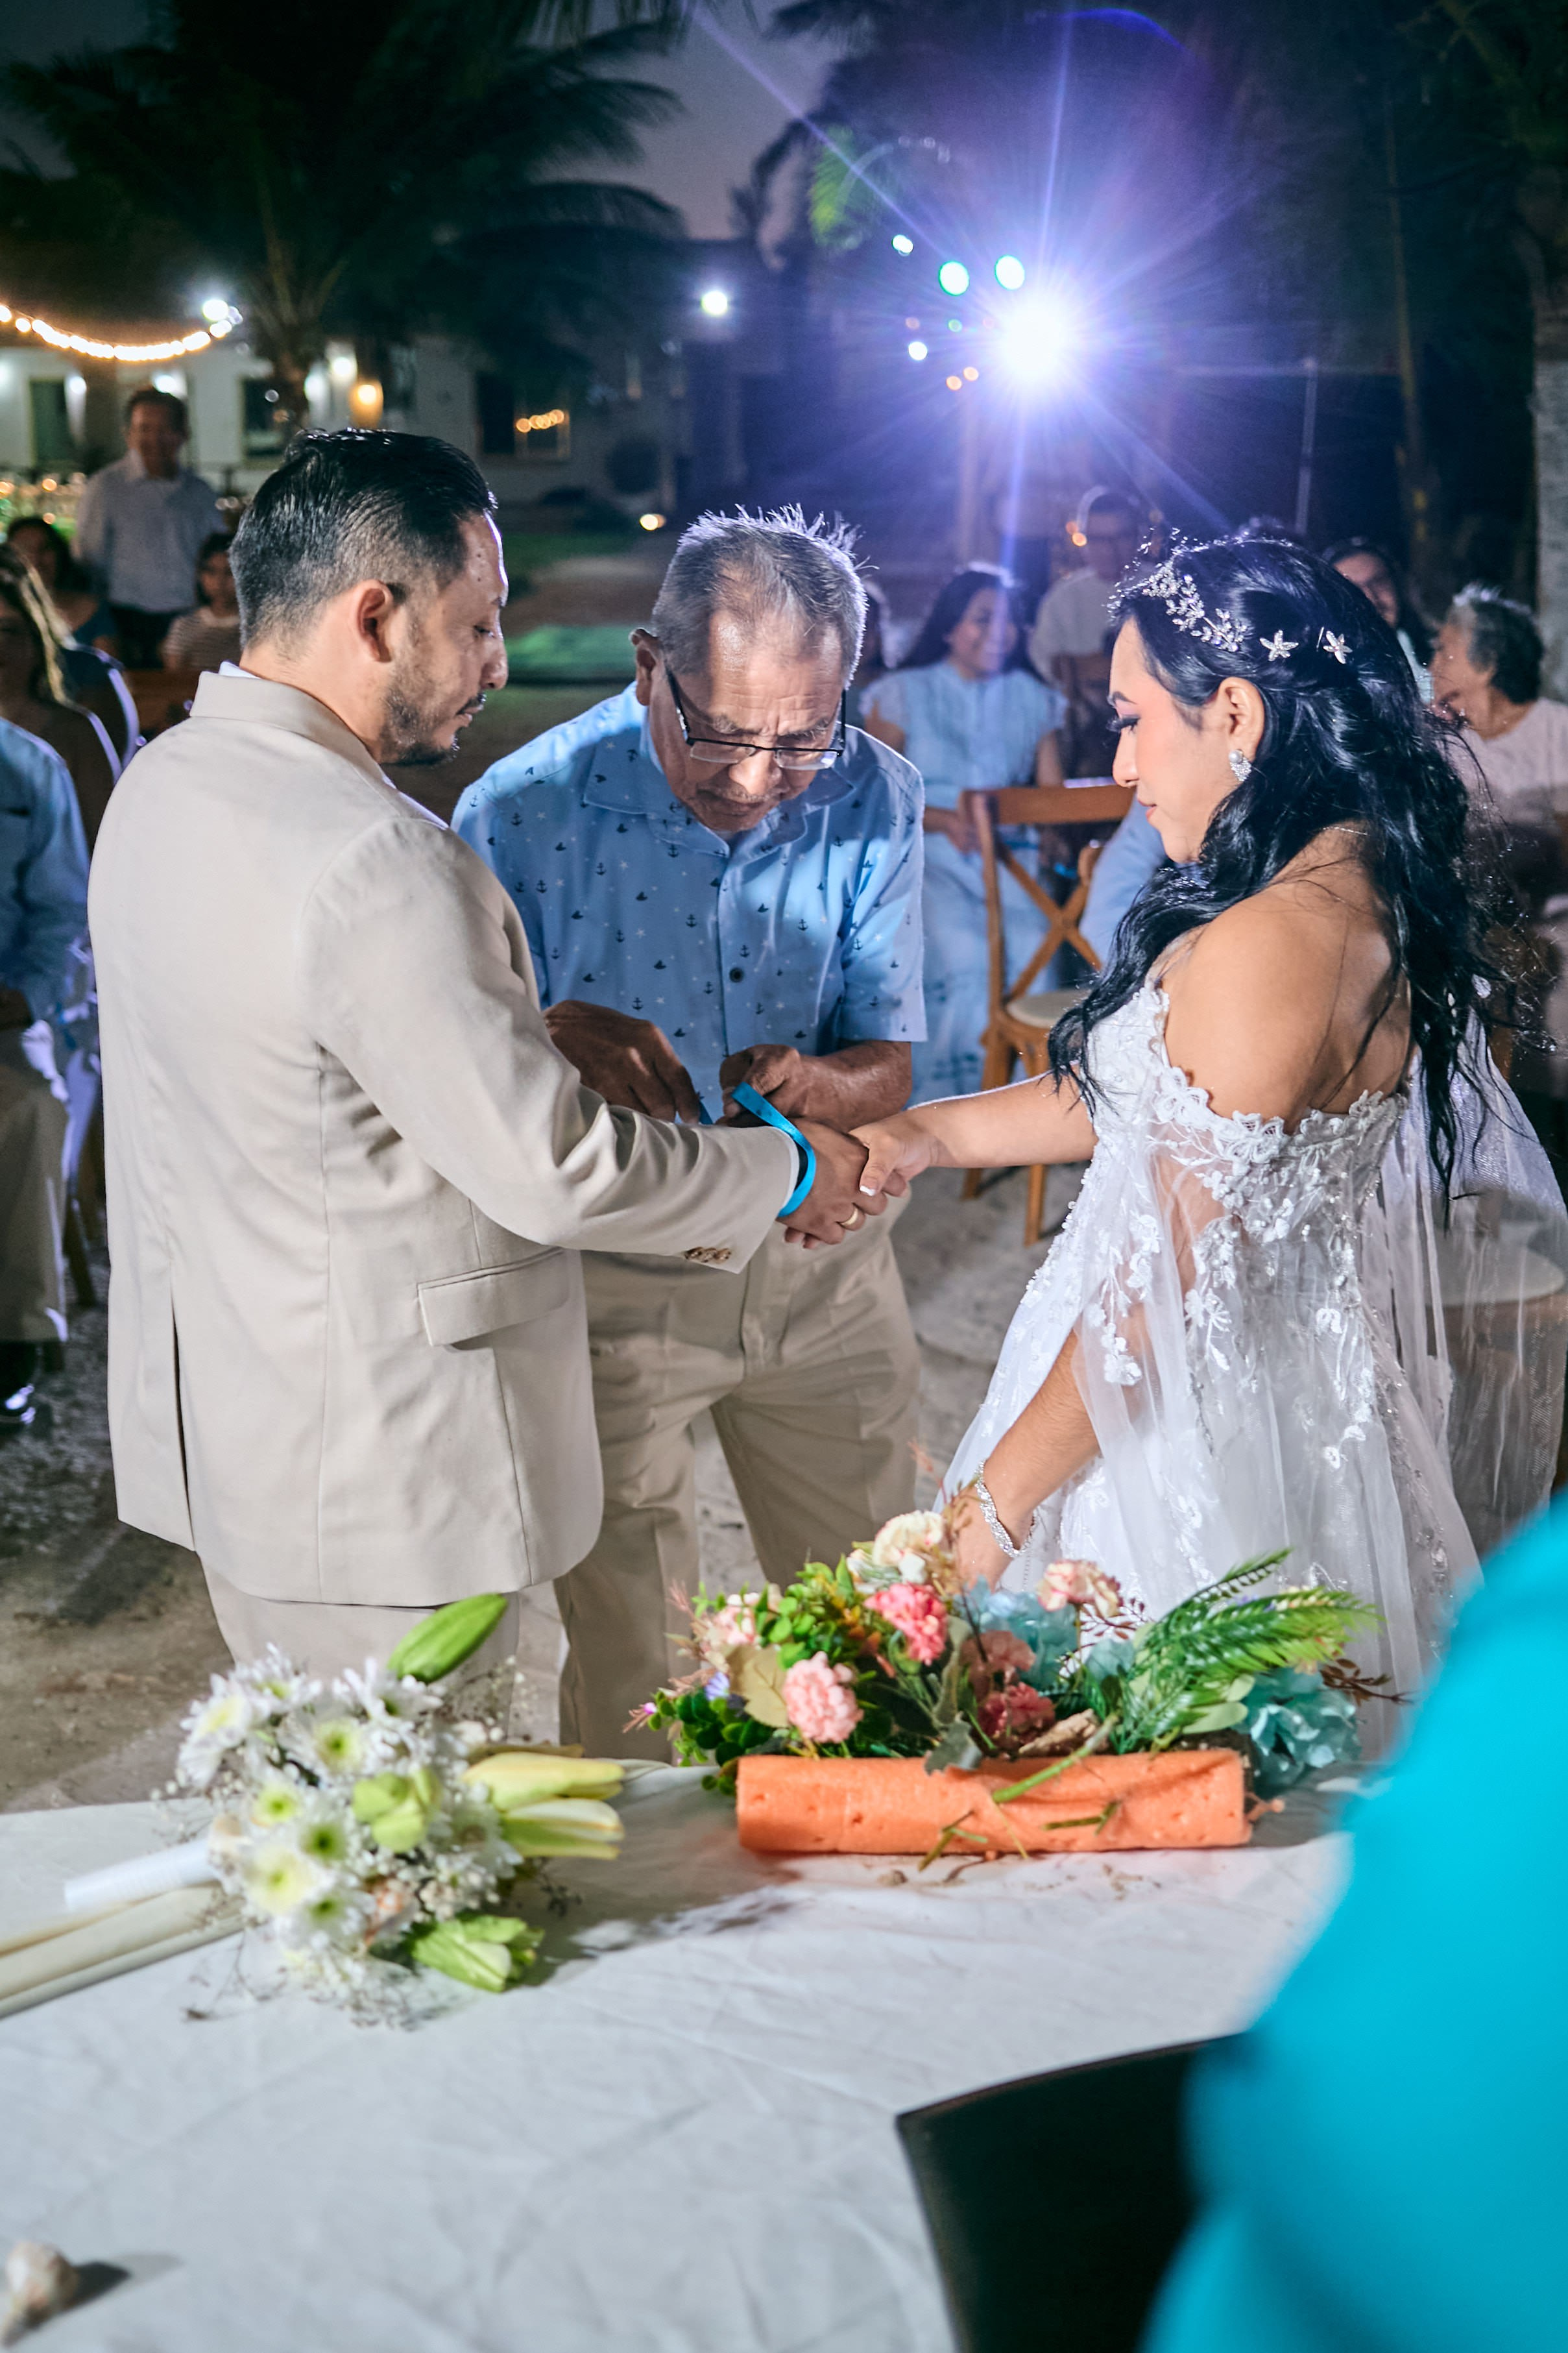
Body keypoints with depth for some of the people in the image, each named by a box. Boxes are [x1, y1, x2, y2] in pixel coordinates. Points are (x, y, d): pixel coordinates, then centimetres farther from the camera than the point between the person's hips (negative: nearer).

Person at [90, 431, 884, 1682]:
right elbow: (555, 1173, -21)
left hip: (221, 1428, 9)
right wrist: (789, 1173, -6)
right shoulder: (373, 863, -26)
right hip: (375, 1478, -9)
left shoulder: (162, 782, 4)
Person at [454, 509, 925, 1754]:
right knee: (625, 1670, 9)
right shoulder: (525, 808, -19)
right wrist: (553, 1034, -37)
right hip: (610, 1276, -3)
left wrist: (808, 1083, -30)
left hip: (823, 1261, 3)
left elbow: (887, 1068, -6)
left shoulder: (874, 798, -9)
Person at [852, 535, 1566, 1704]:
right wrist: (932, 1133, 15)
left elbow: (1174, 1283, -24)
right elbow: (1159, 1094, 17)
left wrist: (993, 1508, -17)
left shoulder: (1276, 940, -25)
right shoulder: (1369, 884, 5)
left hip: (1198, 1422, -9)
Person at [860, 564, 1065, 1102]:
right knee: (964, 950, -33)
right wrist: (945, 821, -16)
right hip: (925, 855, -2)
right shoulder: (903, 695, 9)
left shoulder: (1032, 700, 18)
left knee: (1035, 945, -29)